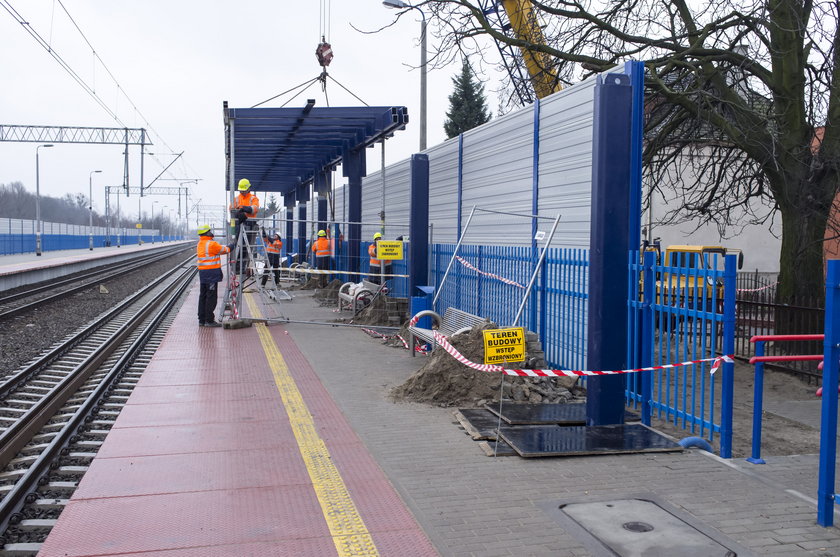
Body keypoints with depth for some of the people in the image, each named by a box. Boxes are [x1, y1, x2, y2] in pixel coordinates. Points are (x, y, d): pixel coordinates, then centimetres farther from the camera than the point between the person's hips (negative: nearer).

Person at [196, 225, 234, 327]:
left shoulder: (199, 244, 13)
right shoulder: (211, 244, -15)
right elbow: (224, 250, -4)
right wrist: (232, 246, 13)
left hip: (202, 273, 9)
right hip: (211, 273, -9)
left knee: (203, 296, 12)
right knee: (211, 297, -5)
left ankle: (202, 320, 17)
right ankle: (209, 320, -4)